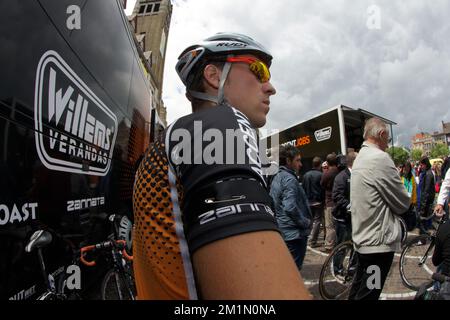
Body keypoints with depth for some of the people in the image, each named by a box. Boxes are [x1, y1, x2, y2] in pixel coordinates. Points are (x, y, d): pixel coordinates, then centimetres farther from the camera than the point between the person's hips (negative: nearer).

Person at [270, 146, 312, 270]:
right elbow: (290, 208, -29)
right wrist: (306, 222, -15)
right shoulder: (289, 179, -18)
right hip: (295, 233, -9)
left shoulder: (277, 177, 11)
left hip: (282, 231, 9)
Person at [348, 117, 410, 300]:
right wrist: (401, 206, 7)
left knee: (358, 290, 20)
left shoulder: (360, 158, 12)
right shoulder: (380, 158, -17)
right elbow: (402, 203, -12)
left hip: (363, 238, 9)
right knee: (368, 295, 1)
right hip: (379, 242, -9)